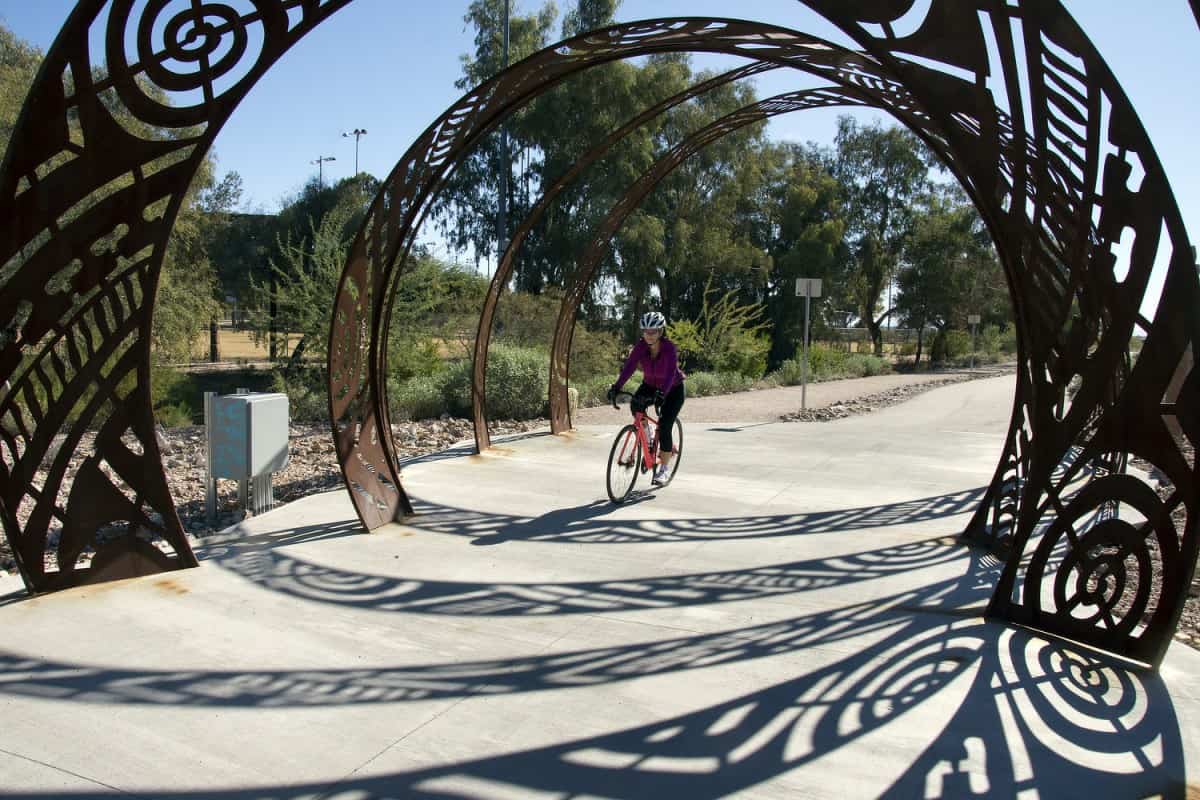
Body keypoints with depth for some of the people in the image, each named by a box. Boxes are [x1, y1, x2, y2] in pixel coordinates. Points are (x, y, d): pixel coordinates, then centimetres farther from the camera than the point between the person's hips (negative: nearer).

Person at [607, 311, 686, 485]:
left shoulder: (669, 348, -30)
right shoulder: (641, 346, -18)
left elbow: (670, 374, -41)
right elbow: (629, 366, -26)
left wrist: (661, 394, -56)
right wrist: (616, 387, -40)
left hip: (672, 389, -4)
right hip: (650, 385, 4)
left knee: (664, 427, -14)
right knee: (635, 405, -27)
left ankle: (664, 469, 3)